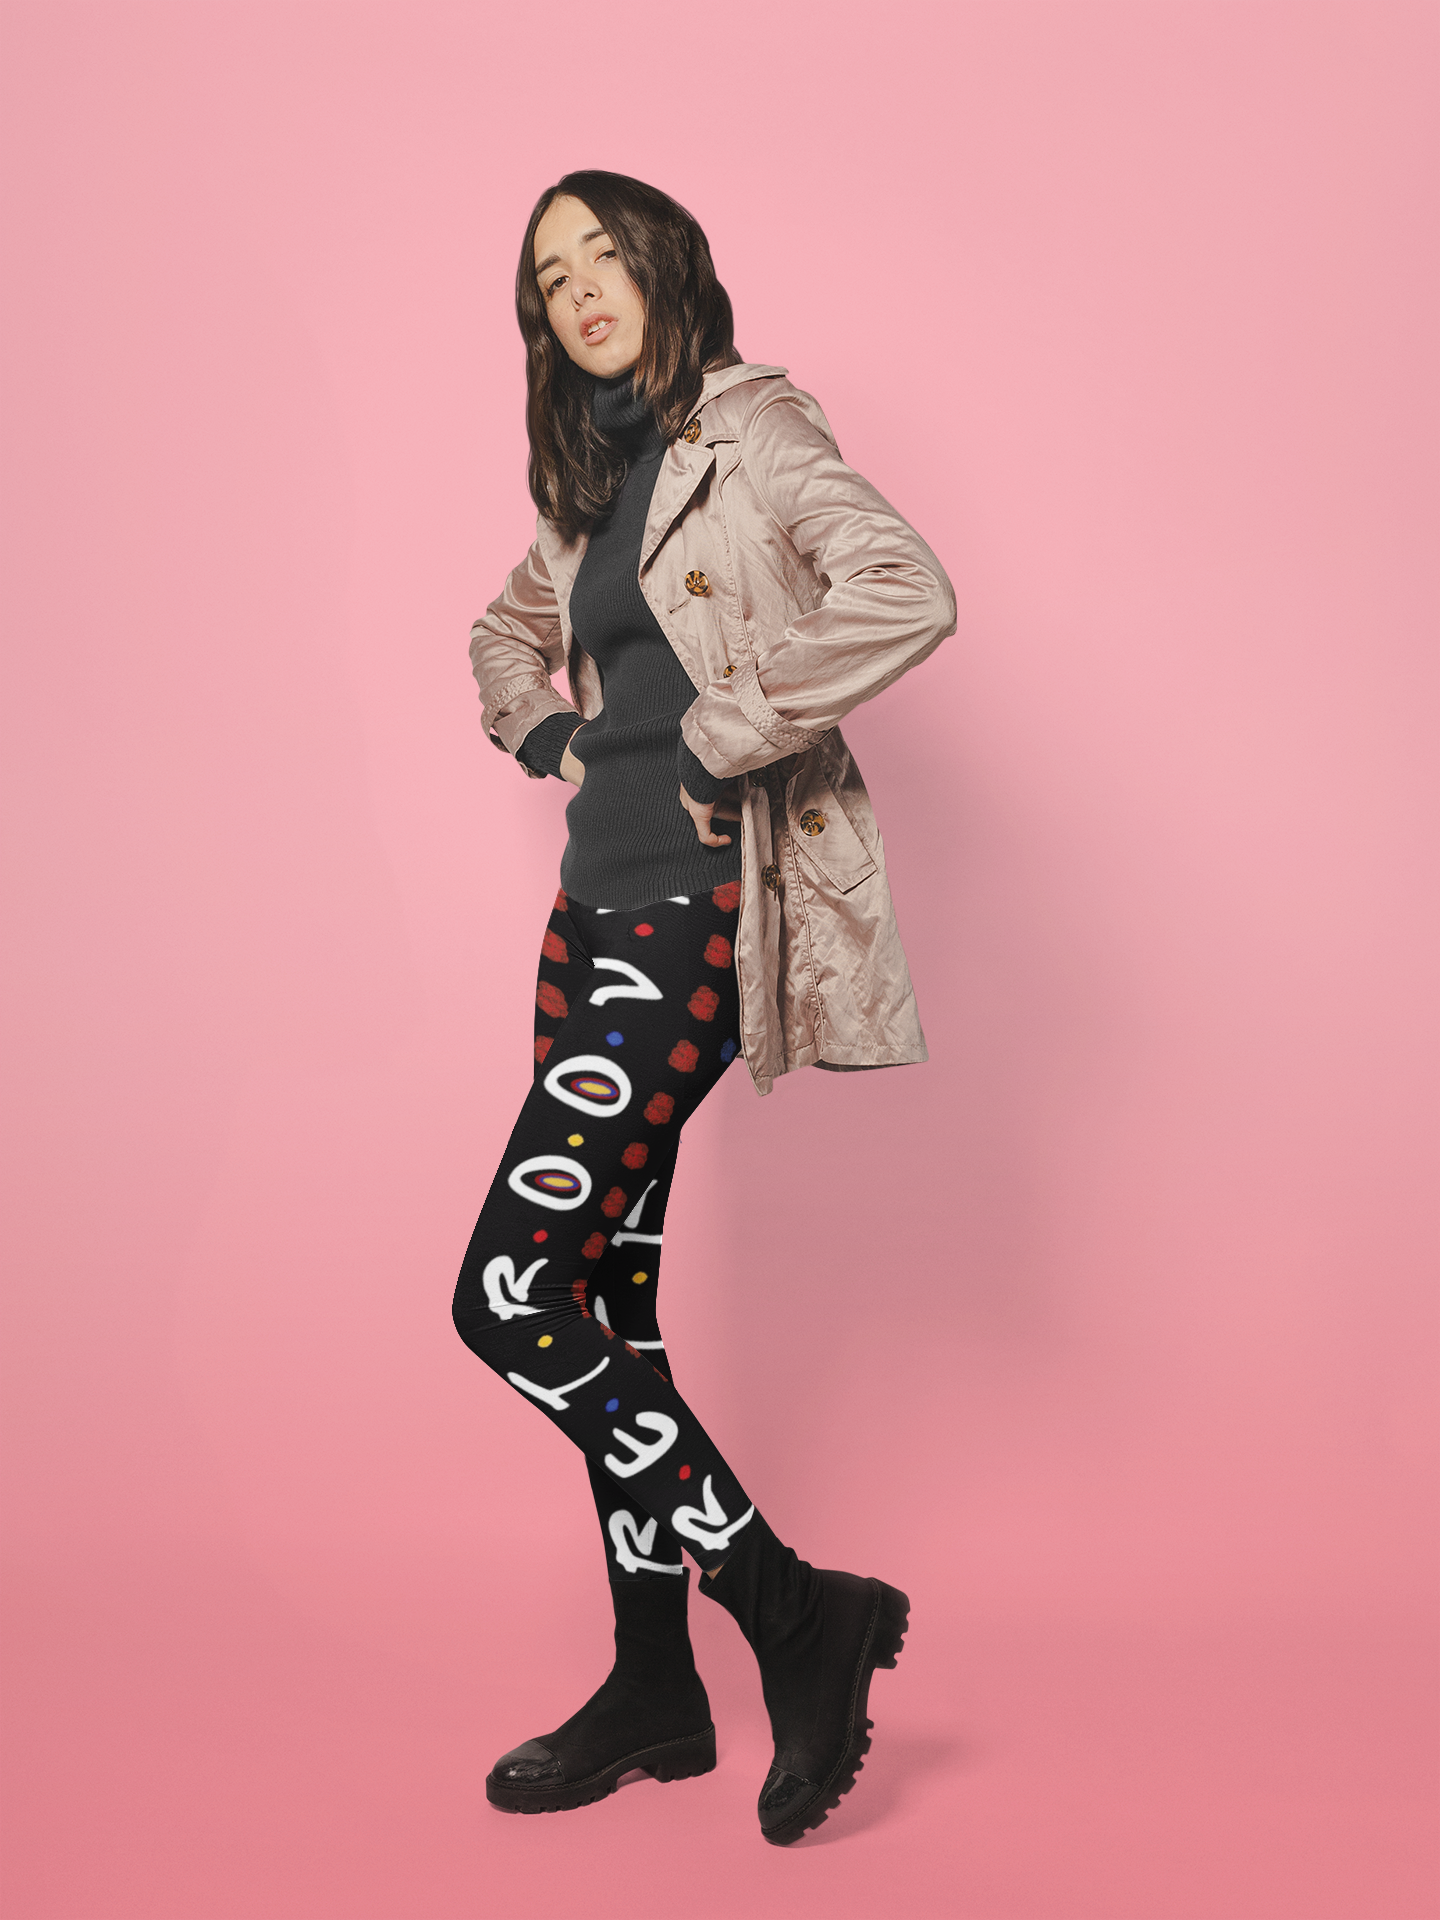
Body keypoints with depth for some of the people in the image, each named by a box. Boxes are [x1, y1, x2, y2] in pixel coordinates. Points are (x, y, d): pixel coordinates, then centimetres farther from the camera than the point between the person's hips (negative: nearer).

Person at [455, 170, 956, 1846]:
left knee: (512, 1296, -12)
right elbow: (509, 624, 35)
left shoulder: (751, 429, -7)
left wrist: (732, 732, -18)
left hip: (700, 907, -9)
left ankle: (798, 1614, 0)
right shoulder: (593, 476, 17)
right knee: (604, 1295, 11)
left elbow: (907, 593, -25)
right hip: (600, 904, 9)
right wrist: (532, 720, 15)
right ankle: (654, 1688, 23)